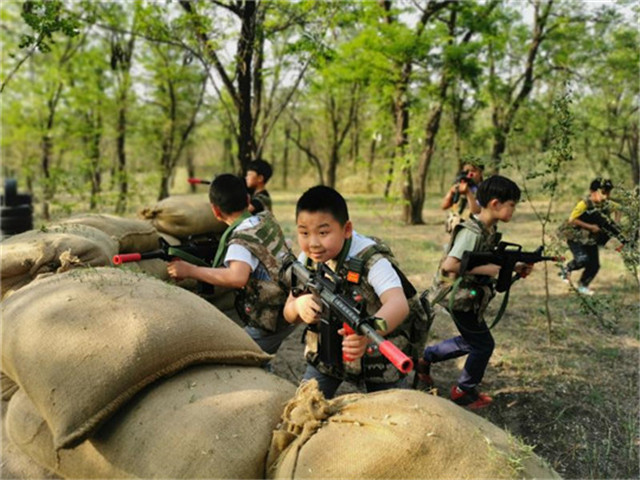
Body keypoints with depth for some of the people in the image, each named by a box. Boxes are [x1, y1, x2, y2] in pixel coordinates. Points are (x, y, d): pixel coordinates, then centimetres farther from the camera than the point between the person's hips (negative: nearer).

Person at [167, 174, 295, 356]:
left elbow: (238, 278, -43)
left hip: (271, 321, -9)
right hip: (289, 310, 9)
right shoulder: (266, 218, 1)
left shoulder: (242, 239, -23)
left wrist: (190, 270, -35)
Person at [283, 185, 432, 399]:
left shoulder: (371, 259, -28)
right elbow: (289, 315, -5)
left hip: (380, 352, -4)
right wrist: (299, 305, -30)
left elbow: (399, 304, -44)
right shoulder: (307, 259, -10)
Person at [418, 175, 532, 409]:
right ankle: (464, 391, 26)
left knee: (471, 341, 23)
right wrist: (489, 269, -29)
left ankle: (426, 357, 35)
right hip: (460, 298, -9)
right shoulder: (472, 231, -25)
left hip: (469, 296, 9)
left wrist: (514, 267, 0)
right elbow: (450, 265, -33)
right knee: (483, 345, 6)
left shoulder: (489, 230, 4)